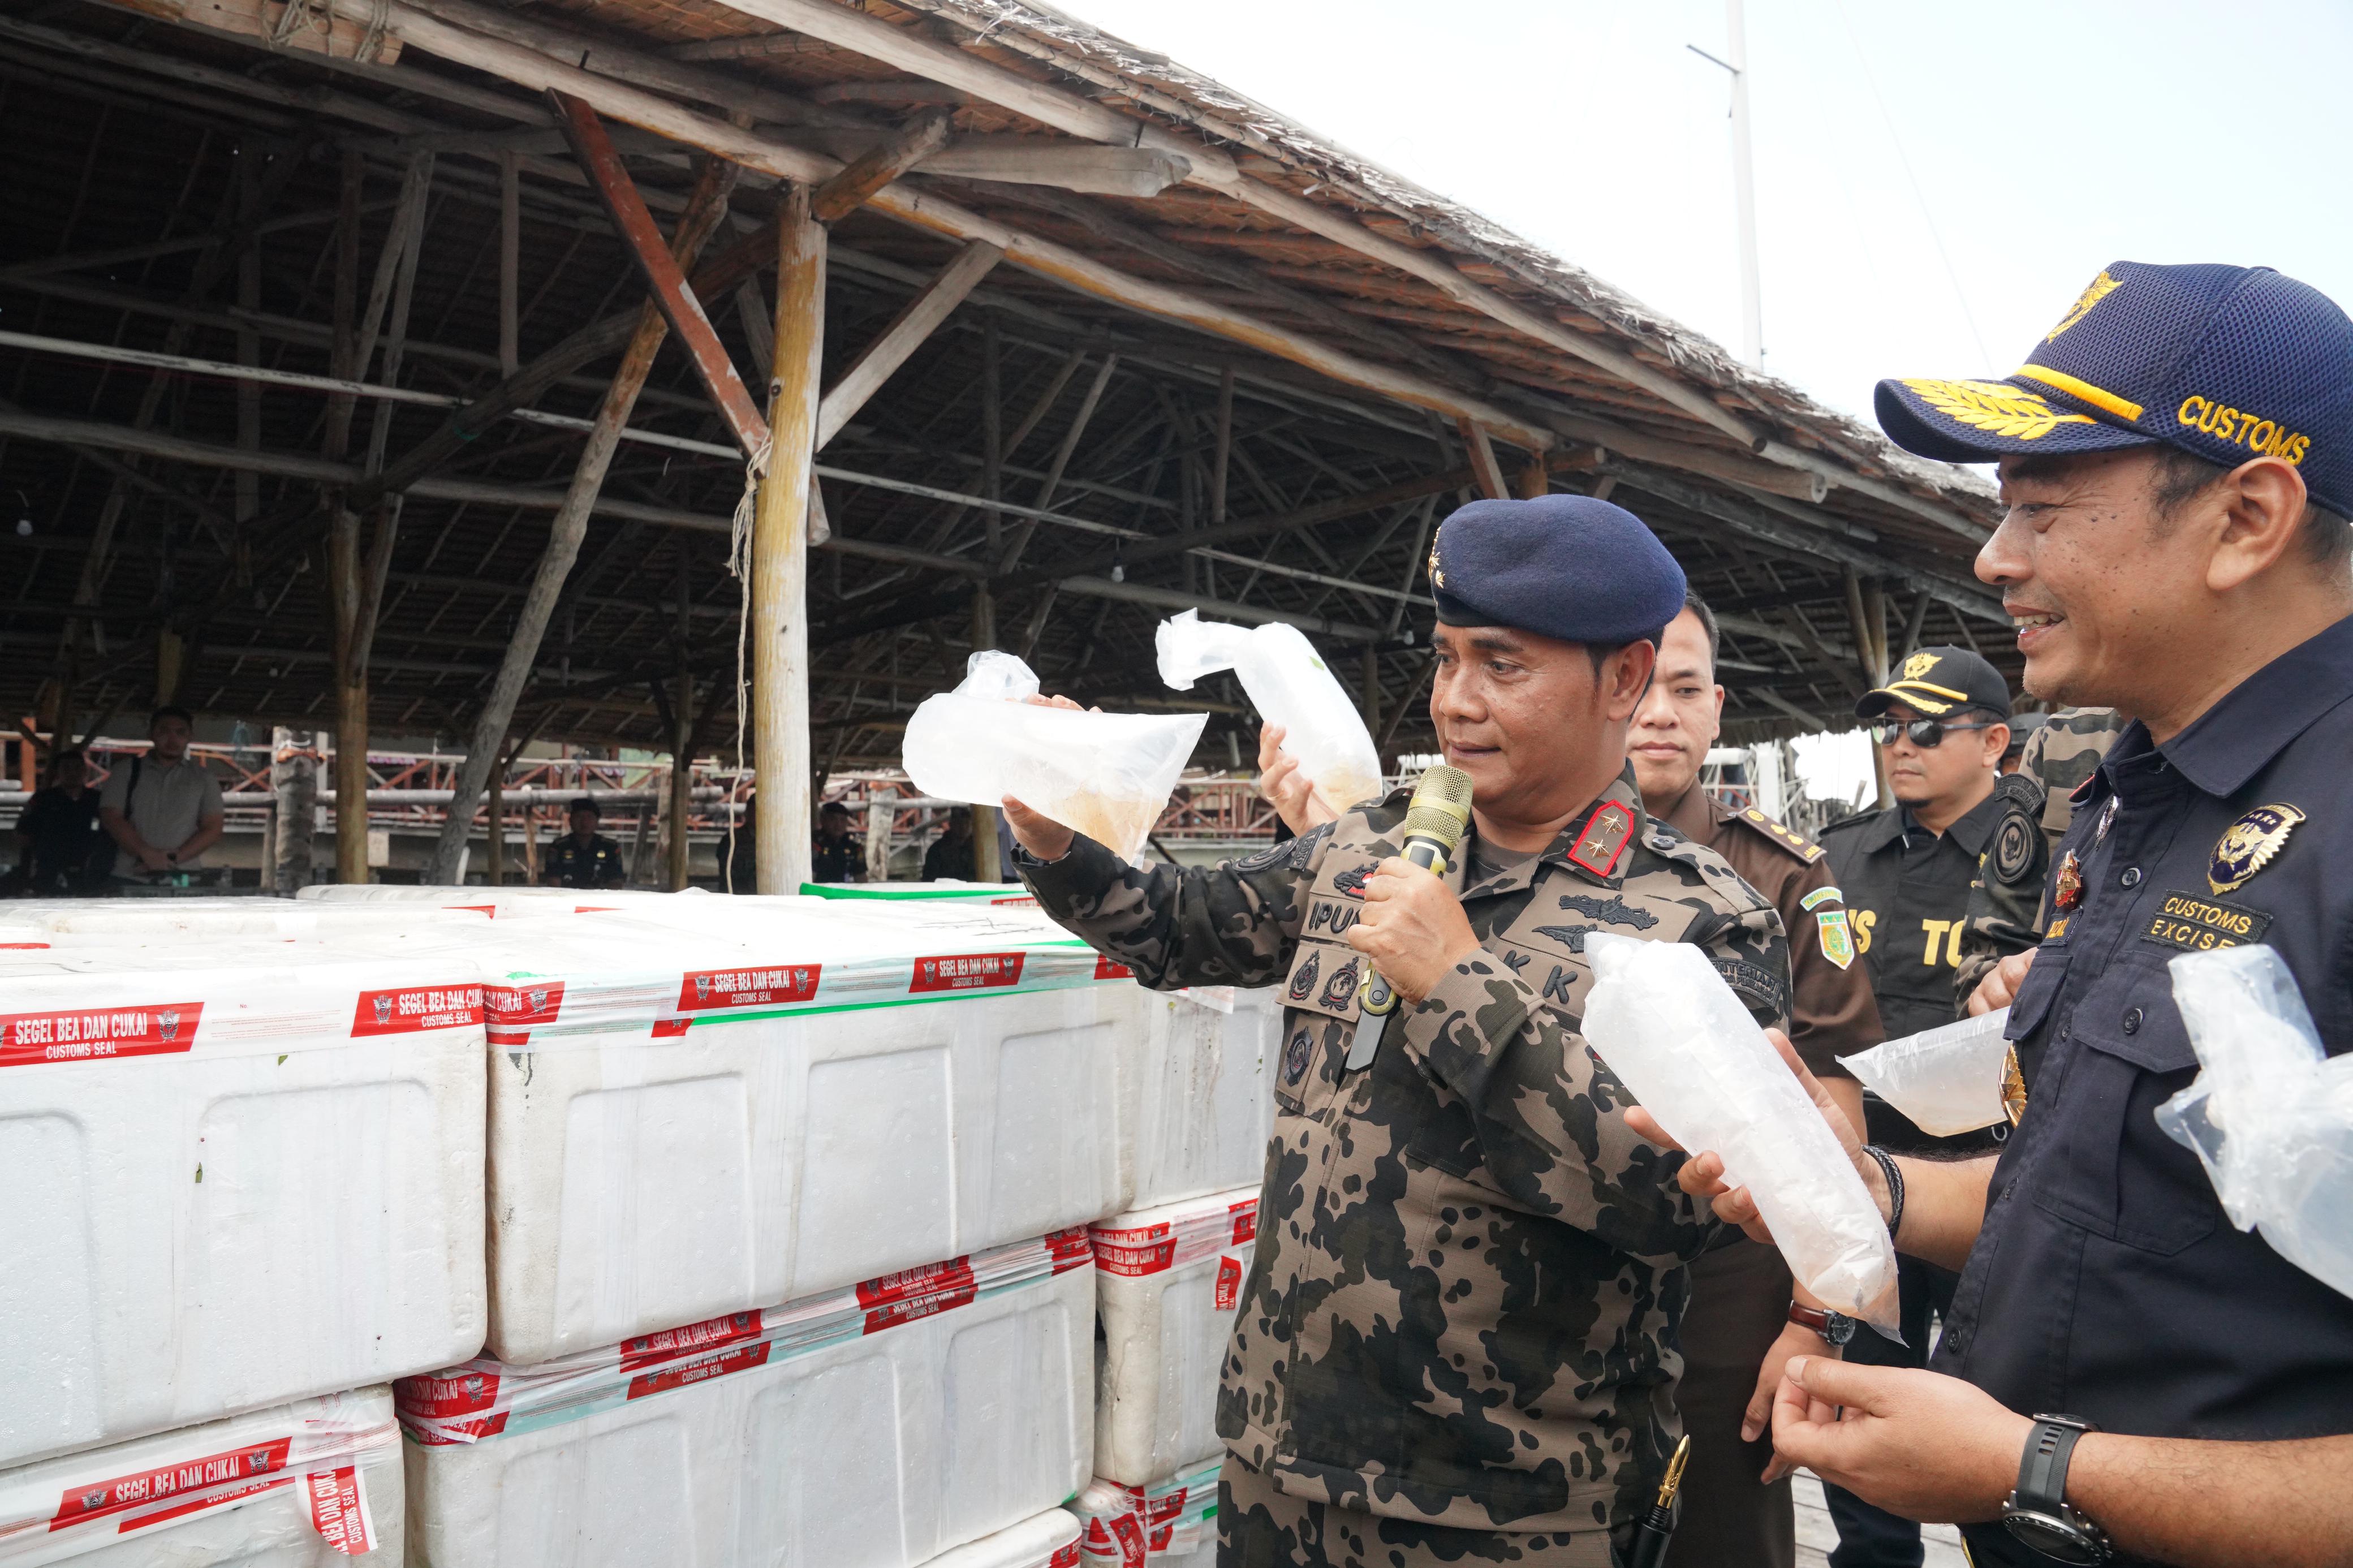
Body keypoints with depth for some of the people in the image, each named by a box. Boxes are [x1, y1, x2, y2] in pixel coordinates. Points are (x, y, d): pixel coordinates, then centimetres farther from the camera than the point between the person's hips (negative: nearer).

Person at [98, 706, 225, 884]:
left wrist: (174, 858, -9)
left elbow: (213, 829, 4)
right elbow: (111, 818, 1)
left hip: (182, 881, 0)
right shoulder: (126, 773, 11)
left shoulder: (203, 779, 11)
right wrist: (148, 855, -12)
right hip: (131, 879, 0)